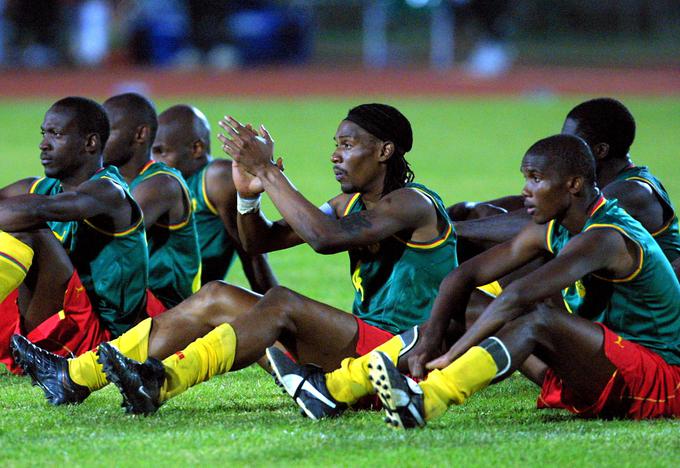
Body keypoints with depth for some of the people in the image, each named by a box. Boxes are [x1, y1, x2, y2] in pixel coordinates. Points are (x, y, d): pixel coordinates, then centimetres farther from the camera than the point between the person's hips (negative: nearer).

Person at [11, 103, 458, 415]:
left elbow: (325, 237, -29)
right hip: (358, 341, 9)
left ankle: (161, 382, -51)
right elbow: (260, 240, 14)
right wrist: (249, 192, -7)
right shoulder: (352, 204, 17)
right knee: (216, 297, 0)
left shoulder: (413, 203, -12)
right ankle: (75, 376, -9)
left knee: (282, 303, -32)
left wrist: (268, 170, -25)